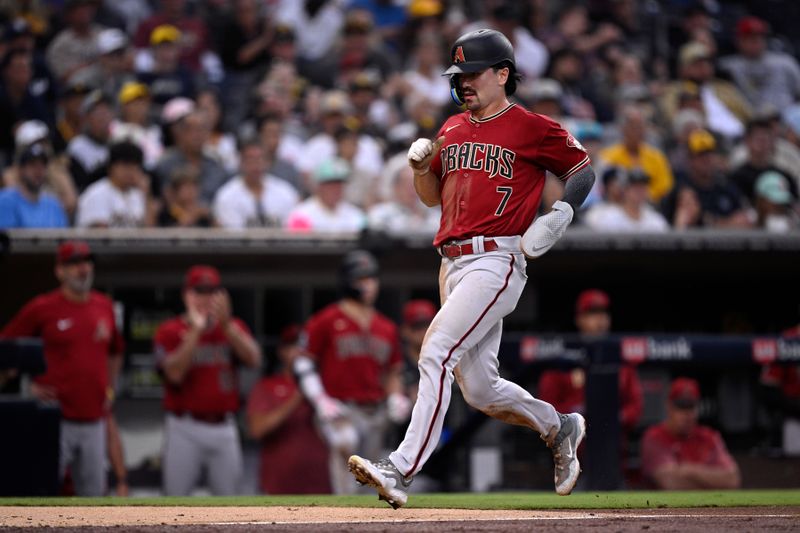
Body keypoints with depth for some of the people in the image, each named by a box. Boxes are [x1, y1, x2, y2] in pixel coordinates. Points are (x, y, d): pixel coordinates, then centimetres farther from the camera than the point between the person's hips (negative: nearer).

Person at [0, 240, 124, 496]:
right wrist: (30, 386, -5)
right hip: (56, 420, -5)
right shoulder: (42, 308, -5)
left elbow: (115, 350, 26)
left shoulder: (104, 306, 10)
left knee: (93, 493, 9)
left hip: (94, 420, 5)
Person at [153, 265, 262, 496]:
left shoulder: (233, 328, 9)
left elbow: (253, 359, -10)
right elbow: (174, 373, -17)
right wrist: (196, 331, -21)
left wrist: (226, 324, -21)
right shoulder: (170, 331, 0)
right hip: (185, 427, -3)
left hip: (224, 427, 3)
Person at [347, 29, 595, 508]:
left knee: (437, 353, -22)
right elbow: (432, 196, 26)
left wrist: (559, 216, -10)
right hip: (453, 265, 8)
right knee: (480, 390, 10)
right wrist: (421, 164, 5)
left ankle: (402, 470, -28)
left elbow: (583, 169, 6)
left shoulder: (533, 128, -2)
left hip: (496, 261, -8)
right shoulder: (453, 130, 18)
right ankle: (560, 428, 35)